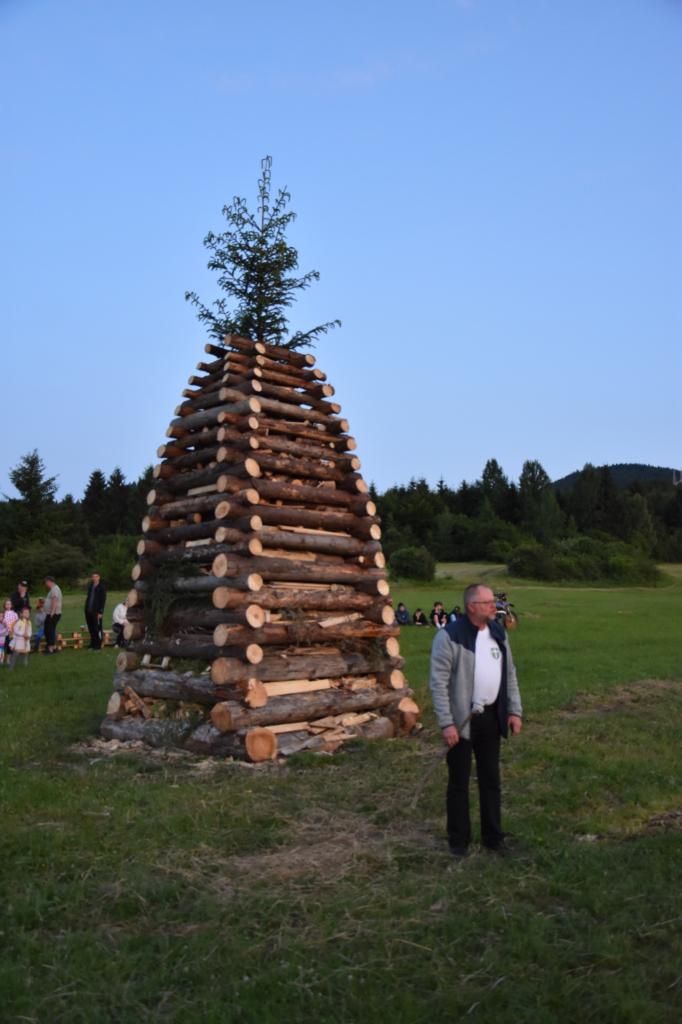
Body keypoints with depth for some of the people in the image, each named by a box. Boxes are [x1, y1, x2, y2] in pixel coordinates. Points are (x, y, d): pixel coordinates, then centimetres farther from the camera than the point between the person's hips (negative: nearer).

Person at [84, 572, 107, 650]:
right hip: (88, 611, 6)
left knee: (97, 629, -3)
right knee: (91, 629, 10)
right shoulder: (90, 586, 15)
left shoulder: (102, 587, -4)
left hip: (96, 612, -6)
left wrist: (100, 612, -13)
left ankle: (98, 646, 3)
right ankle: (92, 645, 19)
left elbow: (103, 600, -7)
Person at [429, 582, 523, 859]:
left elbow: (510, 674, 12)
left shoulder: (498, 633, 5)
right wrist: (446, 723, -19)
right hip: (462, 720, -6)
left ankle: (493, 836, 30)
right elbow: (438, 682, -16)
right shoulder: (449, 636, -16)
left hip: (491, 717, 6)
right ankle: (459, 840, 22)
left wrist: (515, 711, 6)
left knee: (491, 779, 15)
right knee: (459, 781, 7)